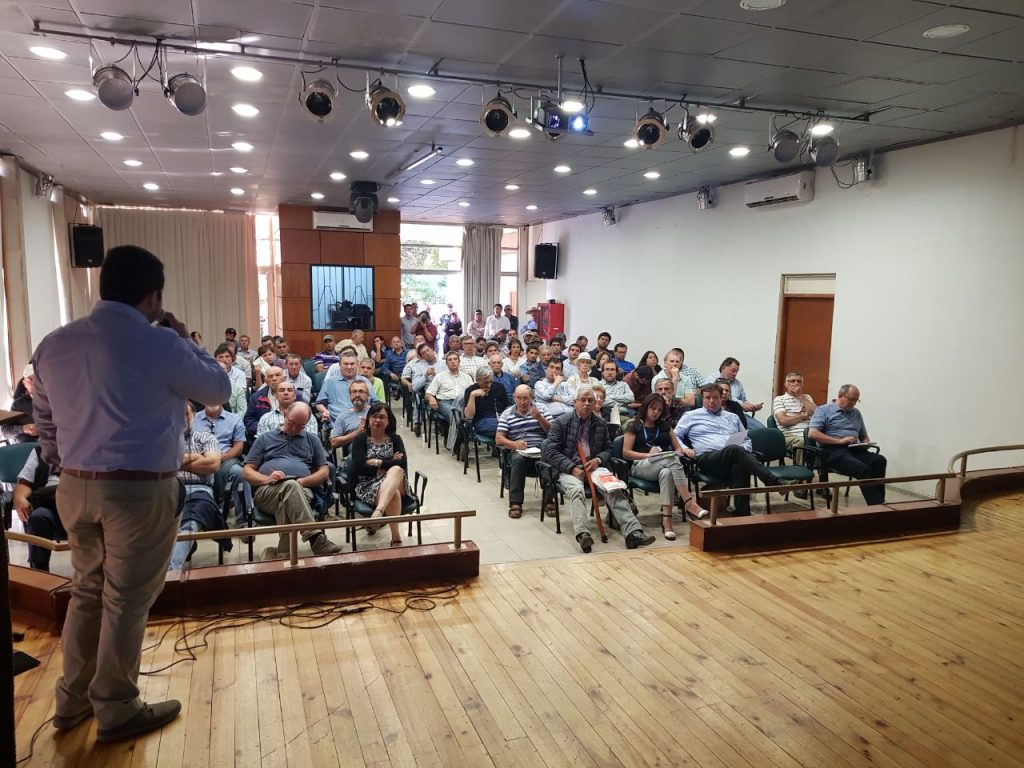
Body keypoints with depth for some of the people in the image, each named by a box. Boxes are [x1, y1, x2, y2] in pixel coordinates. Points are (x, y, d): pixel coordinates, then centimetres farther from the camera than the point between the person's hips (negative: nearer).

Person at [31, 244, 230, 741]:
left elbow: (44, 419, 14)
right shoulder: (160, 345, -15)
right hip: (140, 491, -6)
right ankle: (115, 711, 22)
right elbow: (219, 389, -1)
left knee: (87, 590, 21)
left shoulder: (53, 344, 6)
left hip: (74, 488, 7)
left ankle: (73, 700, 34)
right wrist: (185, 340, 7)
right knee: (126, 599, 7)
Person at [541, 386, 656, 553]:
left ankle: (633, 531, -37)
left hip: (594, 468, 3)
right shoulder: (561, 422, 4)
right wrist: (572, 468, -14)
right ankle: (582, 534, -52)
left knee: (614, 489, -26)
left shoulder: (601, 425, 17)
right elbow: (551, 451, -2)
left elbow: (608, 449, 22)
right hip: (569, 469, -3)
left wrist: (598, 459, -3)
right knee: (576, 489, -36)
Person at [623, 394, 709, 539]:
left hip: (666, 465, 3)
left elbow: (679, 448, 24)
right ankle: (690, 504, -46)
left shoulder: (664, 426, 28)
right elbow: (626, 453, 4)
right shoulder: (634, 426, 15)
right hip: (641, 465, -3)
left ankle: (666, 519, -49)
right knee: (672, 459, -36)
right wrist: (648, 455, -9)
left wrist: (676, 455, 0)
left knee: (666, 472, -39)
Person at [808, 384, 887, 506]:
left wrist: (866, 443, 6)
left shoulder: (856, 413, 25)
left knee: (879, 460, -27)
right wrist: (839, 441, -14)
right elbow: (812, 433, -8)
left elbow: (864, 436, 33)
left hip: (854, 450, 6)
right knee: (862, 469, -33)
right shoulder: (823, 410, 6)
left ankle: (878, 503, -29)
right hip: (833, 451, -6)